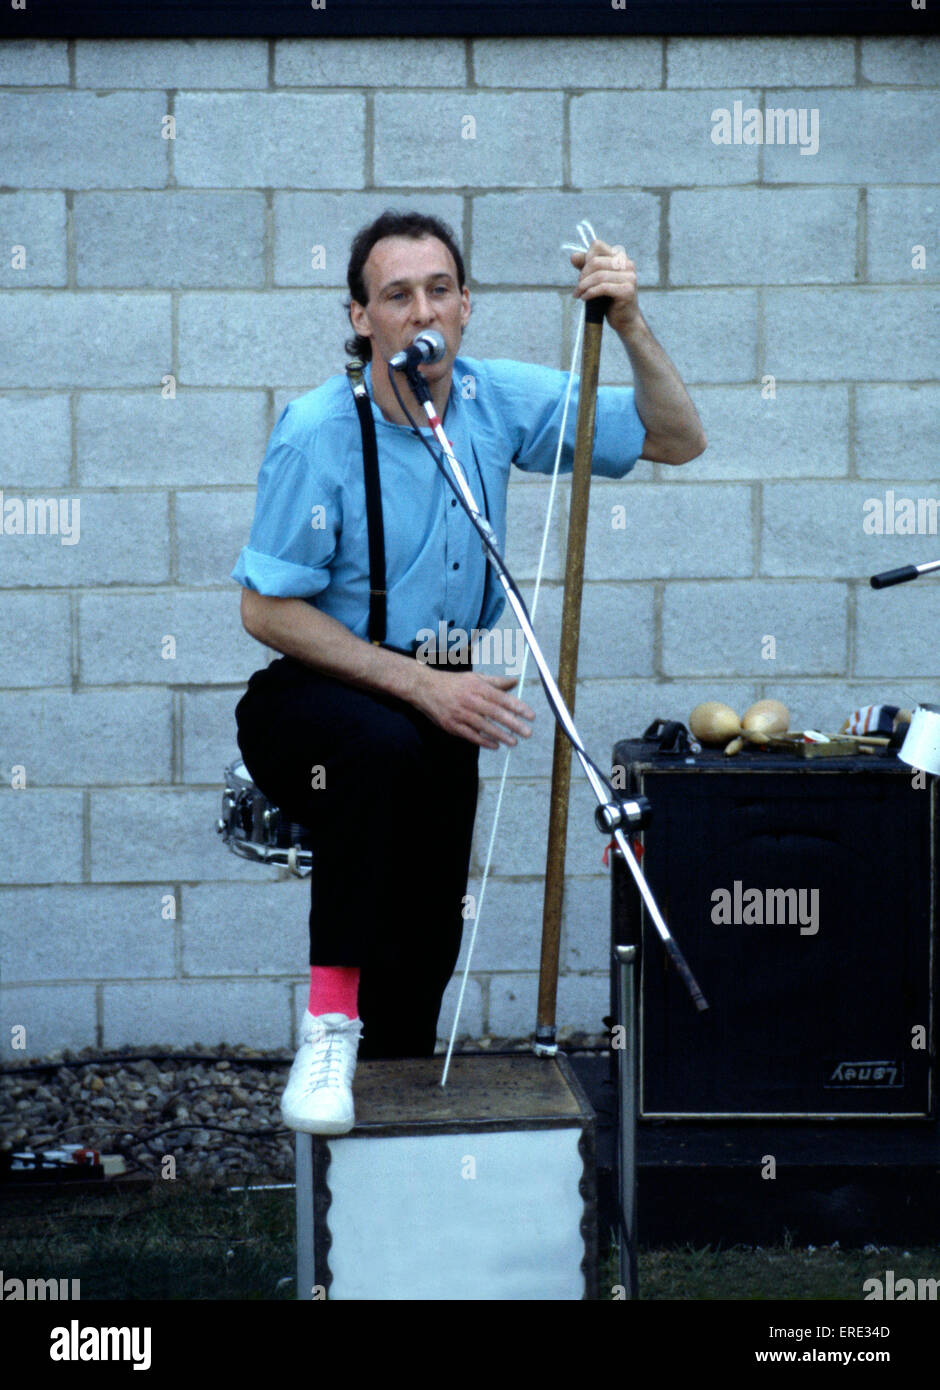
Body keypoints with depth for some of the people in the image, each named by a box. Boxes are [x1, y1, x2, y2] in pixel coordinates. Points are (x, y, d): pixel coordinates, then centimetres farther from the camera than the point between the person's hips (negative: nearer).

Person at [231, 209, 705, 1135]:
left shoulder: (497, 400, -6)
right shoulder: (319, 430, -19)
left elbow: (677, 439, -2)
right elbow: (267, 610, -16)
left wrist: (628, 326, -20)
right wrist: (421, 684, -22)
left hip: (437, 704, 5)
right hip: (312, 702, -5)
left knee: (424, 945, 8)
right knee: (385, 748, -40)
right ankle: (329, 1022, -33)